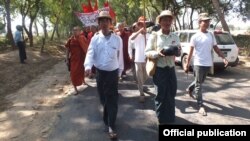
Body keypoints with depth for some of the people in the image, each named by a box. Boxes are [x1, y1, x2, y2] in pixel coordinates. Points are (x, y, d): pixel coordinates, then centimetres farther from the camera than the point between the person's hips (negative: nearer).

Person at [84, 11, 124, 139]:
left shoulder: (117, 39, -2)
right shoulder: (95, 39, -1)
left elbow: (120, 56, 5)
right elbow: (90, 53, -11)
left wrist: (120, 70, 10)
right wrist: (88, 66, -29)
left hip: (113, 72, -1)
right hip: (100, 72, 2)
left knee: (112, 99, -2)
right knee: (103, 98, 14)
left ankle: (111, 126, 5)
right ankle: (107, 120, 37)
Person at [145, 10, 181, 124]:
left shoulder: (175, 37, 8)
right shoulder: (154, 36, -3)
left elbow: (179, 52, 11)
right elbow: (147, 52, -7)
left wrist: (177, 51, -13)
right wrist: (158, 53, -25)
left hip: (171, 69, 4)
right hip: (159, 70, -4)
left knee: (171, 95, 12)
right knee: (161, 96, 6)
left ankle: (170, 120, 29)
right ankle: (162, 120, 23)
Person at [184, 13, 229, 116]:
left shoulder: (211, 35, 8)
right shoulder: (195, 37, -7)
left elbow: (216, 48, 11)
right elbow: (191, 52, -6)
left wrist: (223, 58, -3)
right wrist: (187, 65, -7)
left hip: (208, 64, 6)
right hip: (199, 64, -6)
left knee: (200, 82, 21)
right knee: (199, 84, 0)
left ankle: (189, 89, 48)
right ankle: (200, 105, 6)